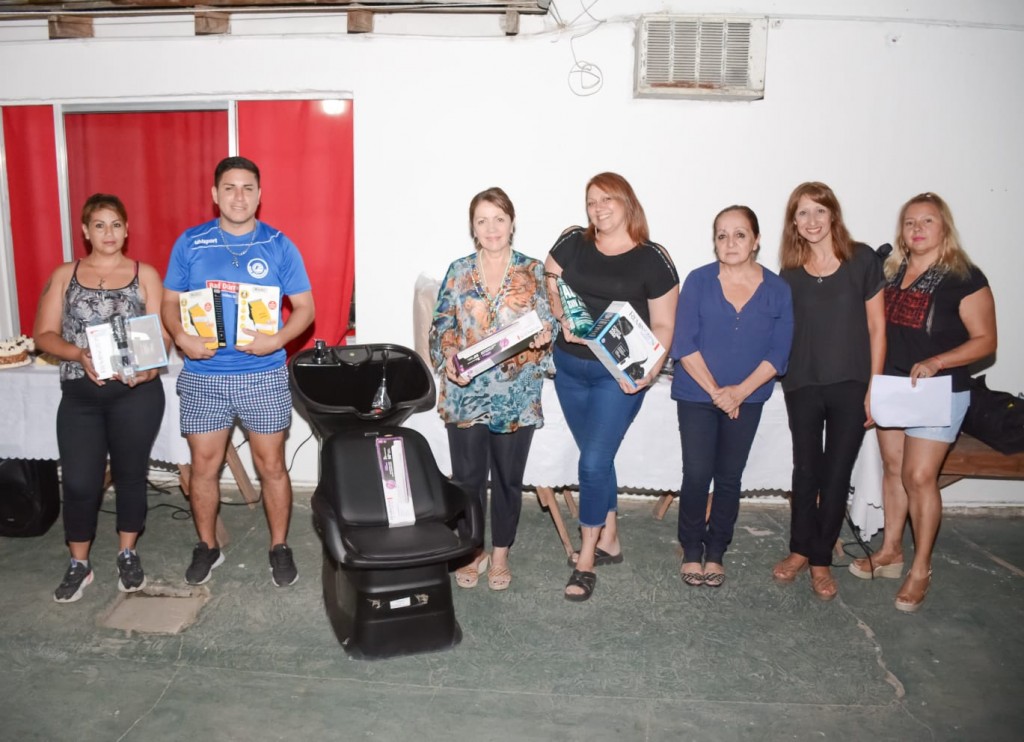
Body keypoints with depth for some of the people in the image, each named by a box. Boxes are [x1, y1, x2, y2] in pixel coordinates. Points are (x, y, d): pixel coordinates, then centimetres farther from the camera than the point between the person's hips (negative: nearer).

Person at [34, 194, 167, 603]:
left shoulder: (146, 275, 3)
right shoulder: (64, 275, 7)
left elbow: (161, 334, -2)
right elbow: (44, 334, 2)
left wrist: (149, 369, -21)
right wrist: (79, 355, -17)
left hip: (136, 393, -1)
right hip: (80, 395, 1)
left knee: (130, 473, 9)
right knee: (79, 481, 0)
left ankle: (128, 554, 27)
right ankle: (79, 564, 20)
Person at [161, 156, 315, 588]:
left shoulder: (279, 246, -1)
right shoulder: (190, 243, 3)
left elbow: (305, 307, 0)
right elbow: (170, 301, 7)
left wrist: (277, 339, -18)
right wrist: (181, 337, -13)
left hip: (264, 375, -1)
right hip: (203, 375, 1)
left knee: (271, 464, 6)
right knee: (204, 465, 10)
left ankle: (279, 547, 23)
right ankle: (207, 546, 29)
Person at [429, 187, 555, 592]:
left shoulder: (533, 271, 2)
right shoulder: (458, 271, 5)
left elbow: (546, 325, 2)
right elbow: (441, 326, 4)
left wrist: (544, 335, -21)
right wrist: (448, 358, -14)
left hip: (516, 396, 0)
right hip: (465, 393, 1)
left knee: (508, 477, 10)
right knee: (467, 476, 8)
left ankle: (500, 553, 29)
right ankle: (472, 551, 28)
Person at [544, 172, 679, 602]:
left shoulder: (652, 259, -7)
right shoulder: (573, 243, 3)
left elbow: (663, 325, -5)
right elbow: (547, 284, 8)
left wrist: (650, 371, -19)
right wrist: (562, 316, -11)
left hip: (619, 373, -4)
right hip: (570, 367, 4)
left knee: (594, 461, -7)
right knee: (597, 457, 15)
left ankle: (586, 558, 9)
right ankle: (609, 540, 32)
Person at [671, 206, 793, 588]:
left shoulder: (777, 290, -2)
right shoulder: (698, 281, -6)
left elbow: (778, 352, -4)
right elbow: (684, 344, -10)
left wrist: (740, 391, -14)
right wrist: (715, 390, -14)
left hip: (747, 399, 2)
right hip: (697, 395, -1)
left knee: (729, 478, 9)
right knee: (697, 475, -2)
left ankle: (715, 552, 24)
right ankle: (691, 551, 17)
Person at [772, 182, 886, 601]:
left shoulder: (862, 260, -3)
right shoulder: (791, 272, 3)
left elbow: (876, 327, -1)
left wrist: (874, 388, -4)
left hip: (849, 386, -2)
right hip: (802, 387, 2)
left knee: (837, 474, 6)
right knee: (806, 470, 12)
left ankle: (821, 559, 20)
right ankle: (800, 550, 27)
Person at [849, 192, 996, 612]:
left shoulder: (964, 278, -9)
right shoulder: (891, 272, 7)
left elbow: (985, 340, -9)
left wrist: (937, 362, -24)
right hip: (891, 386, 6)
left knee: (919, 476, -5)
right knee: (893, 469, 12)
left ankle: (921, 569, 9)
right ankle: (890, 552, 26)